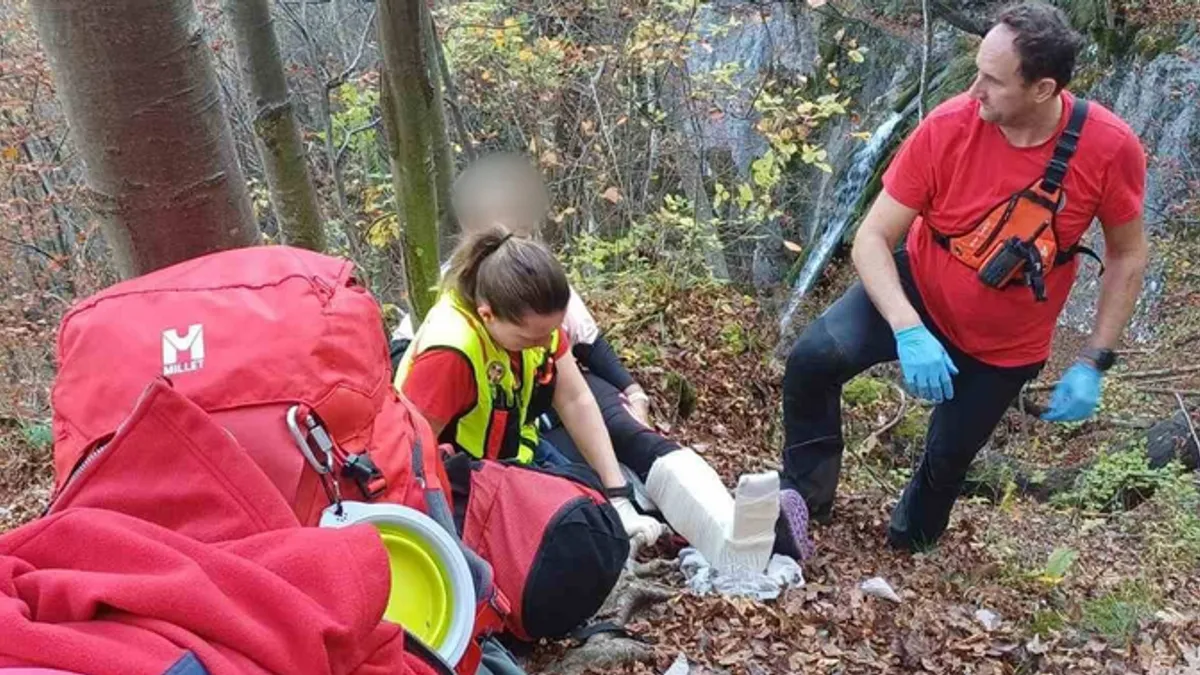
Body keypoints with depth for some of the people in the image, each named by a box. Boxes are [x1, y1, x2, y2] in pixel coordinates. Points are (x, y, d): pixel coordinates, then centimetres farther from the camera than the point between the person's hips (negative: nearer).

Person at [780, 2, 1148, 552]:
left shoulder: (1111, 147, -24)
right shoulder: (948, 126, -26)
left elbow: (1127, 255, -7)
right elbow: (872, 238, -24)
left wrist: (1093, 364, -12)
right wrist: (908, 331, -39)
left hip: (1005, 343, 1)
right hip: (918, 291, 0)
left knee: (947, 459, 13)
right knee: (812, 360, -24)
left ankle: (909, 542, 48)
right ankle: (803, 501, -1)